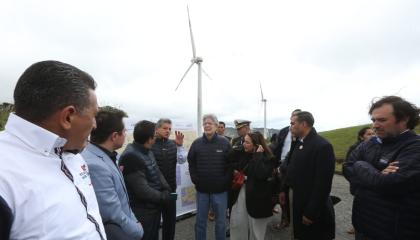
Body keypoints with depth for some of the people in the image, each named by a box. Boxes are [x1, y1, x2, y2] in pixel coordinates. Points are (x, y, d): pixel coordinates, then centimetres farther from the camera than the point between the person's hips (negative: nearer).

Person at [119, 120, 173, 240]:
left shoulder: (148, 151, 5)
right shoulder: (130, 157, -27)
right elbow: (142, 190, -28)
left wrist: (166, 190, -7)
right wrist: (163, 197, -15)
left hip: (155, 207, 9)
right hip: (142, 212, -9)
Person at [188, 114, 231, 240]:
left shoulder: (224, 142, -6)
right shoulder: (196, 143, -1)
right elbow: (191, 163, 5)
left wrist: (225, 181, -8)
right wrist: (195, 180, -2)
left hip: (220, 189, -1)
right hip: (201, 189, 2)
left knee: (221, 221, 15)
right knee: (200, 221, 17)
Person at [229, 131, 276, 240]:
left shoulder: (267, 158, -16)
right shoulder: (244, 154, 2)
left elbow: (261, 175, -34)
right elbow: (237, 167, 18)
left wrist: (258, 155, -29)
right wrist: (235, 171, -1)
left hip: (256, 197, -5)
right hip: (241, 193, 6)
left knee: (256, 229, 14)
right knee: (237, 224, 14)